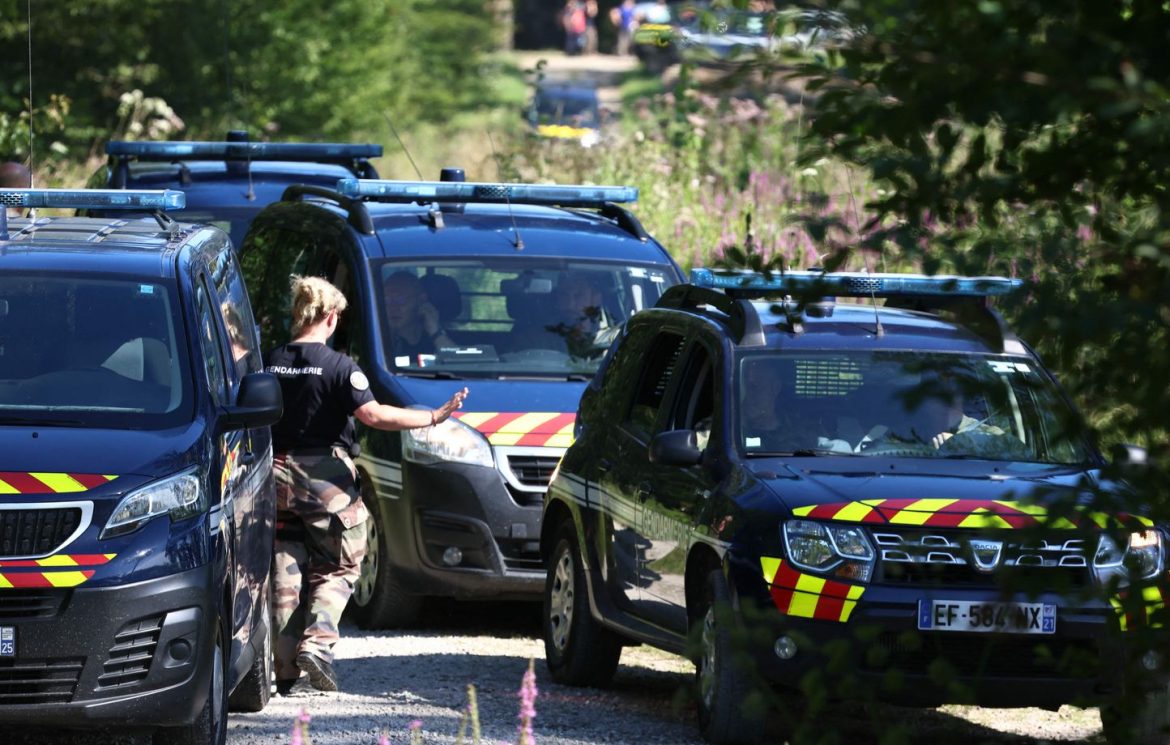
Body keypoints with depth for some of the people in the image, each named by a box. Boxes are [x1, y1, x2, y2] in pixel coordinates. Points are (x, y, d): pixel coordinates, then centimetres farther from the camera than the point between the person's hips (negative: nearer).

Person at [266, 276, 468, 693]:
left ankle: (286, 668, 7)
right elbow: (373, 415, -19)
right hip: (326, 476, -4)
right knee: (337, 568, 9)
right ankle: (317, 642, -12)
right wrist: (434, 417, -15)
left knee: (285, 573, 9)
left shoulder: (269, 364, 4)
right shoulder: (338, 367, -10)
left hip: (278, 474, 4)